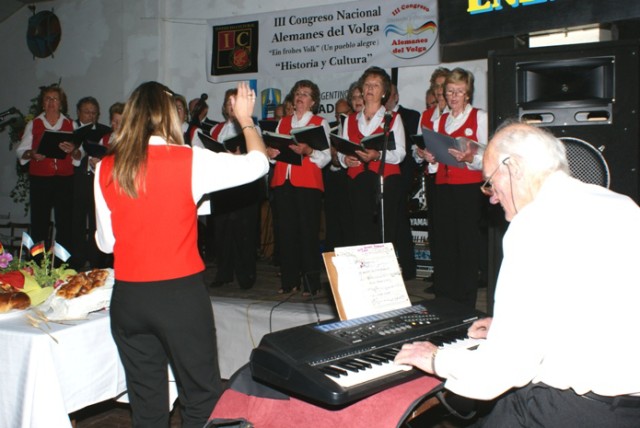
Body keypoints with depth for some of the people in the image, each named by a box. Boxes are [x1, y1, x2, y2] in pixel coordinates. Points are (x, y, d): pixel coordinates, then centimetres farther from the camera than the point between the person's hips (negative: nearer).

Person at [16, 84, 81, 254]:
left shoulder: (71, 125, 13)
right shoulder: (33, 124, 12)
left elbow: (80, 155, 6)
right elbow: (21, 151, 8)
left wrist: (73, 151, -16)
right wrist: (32, 154, -14)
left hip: (64, 178, 0)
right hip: (40, 179, 0)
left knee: (64, 223, -3)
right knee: (39, 223, -3)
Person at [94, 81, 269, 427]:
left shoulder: (106, 169, 1)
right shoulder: (189, 160, -8)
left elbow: (105, 242, 5)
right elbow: (257, 163, 2)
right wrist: (245, 118, 17)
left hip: (127, 297, 4)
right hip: (181, 293, -4)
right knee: (201, 398, 9)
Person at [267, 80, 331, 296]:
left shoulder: (320, 123, 8)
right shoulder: (283, 122, 20)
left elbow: (326, 156, -3)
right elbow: (274, 148, 17)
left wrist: (307, 151, -21)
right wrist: (271, 153, -5)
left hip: (308, 183, -4)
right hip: (283, 181, 4)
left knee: (308, 231, -5)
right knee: (286, 230, 2)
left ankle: (311, 282, 0)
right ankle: (290, 280, 10)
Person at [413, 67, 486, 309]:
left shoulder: (480, 117, 4)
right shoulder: (439, 121, 20)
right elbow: (429, 151, 21)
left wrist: (470, 158, -24)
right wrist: (424, 155, -1)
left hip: (469, 189, -4)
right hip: (443, 188, 5)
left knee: (467, 244, -6)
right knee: (442, 244, 2)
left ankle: (465, 305, 1)